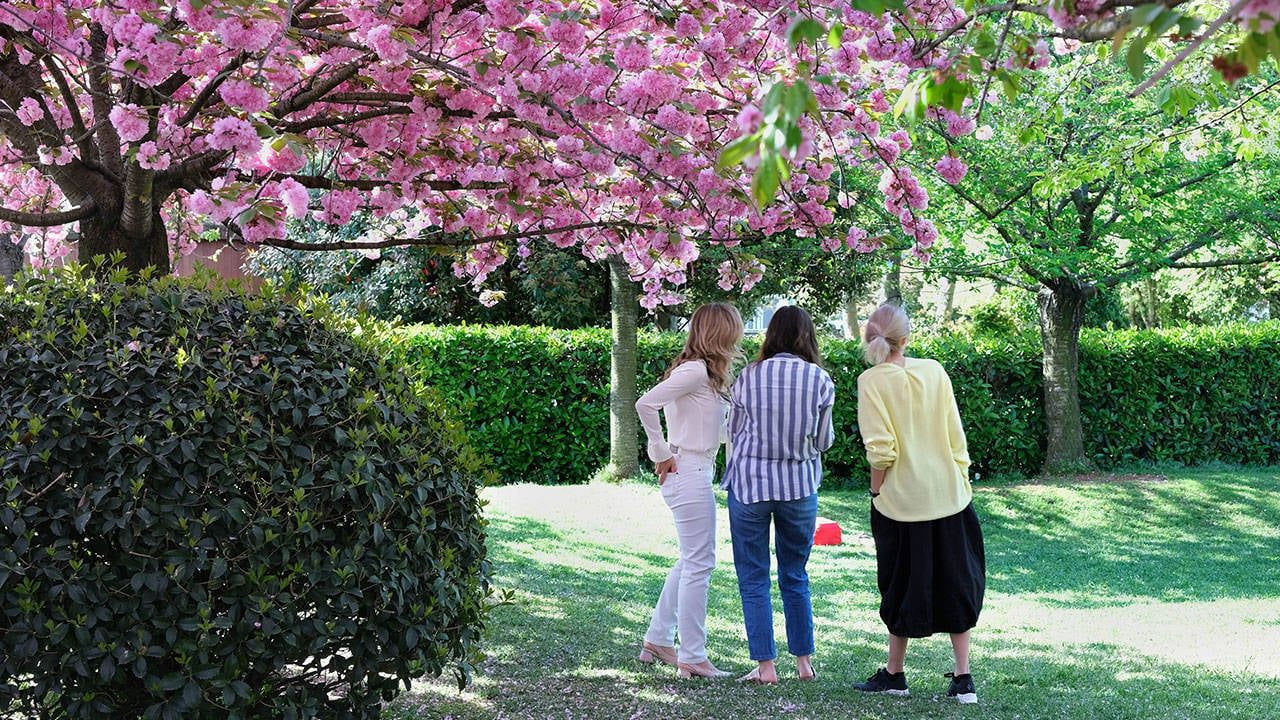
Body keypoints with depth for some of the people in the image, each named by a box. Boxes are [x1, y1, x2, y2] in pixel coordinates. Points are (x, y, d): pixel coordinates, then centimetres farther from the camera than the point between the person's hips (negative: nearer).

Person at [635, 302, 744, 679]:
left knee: (691, 561, 18)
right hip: (689, 475, -10)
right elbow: (645, 404, -24)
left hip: (696, 474, 10)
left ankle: (657, 640, 27)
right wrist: (662, 454, -16)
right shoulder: (695, 371, -16)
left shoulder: (704, 372, 12)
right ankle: (692, 658, 2)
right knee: (699, 563, -4)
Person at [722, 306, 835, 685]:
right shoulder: (821, 380, -4)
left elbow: (734, 432, 4)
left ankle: (765, 666, 5)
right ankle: (804, 661, 21)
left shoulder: (749, 376, -5)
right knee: (795, 576, 17)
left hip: (749, 483, -1)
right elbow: (824, 441, 2)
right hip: (800, 486, 2)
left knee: (753, 578, 7)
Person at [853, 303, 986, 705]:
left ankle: (895, 674, 23)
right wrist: (962, 480, 12)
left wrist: (876, 491, -3)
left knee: (903, 585, 11)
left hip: (902, 501, -3)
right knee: (955, 583, 12)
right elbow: (955, 435, 3)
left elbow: (882, 449, -17)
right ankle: (963, 678, 12)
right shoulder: (934, 371, 1)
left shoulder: (872, 380, -11)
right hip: (948, 495, 3)